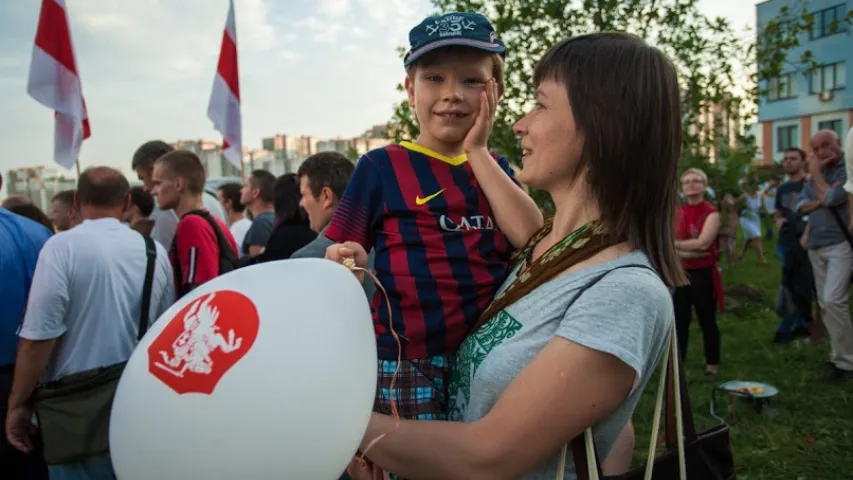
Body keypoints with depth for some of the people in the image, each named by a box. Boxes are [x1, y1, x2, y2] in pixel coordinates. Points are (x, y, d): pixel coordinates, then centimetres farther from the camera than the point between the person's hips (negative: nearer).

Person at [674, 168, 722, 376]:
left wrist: (676, 244, -10)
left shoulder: (711, 213, -7)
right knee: (679, 321, 7)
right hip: (681, 273, 4)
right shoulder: (676, 213, 7)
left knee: (707, 321, 7)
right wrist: (690, 250, -18)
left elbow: (701, 243, -20)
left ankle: (712, 363, 20)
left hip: (703, 274, -4)